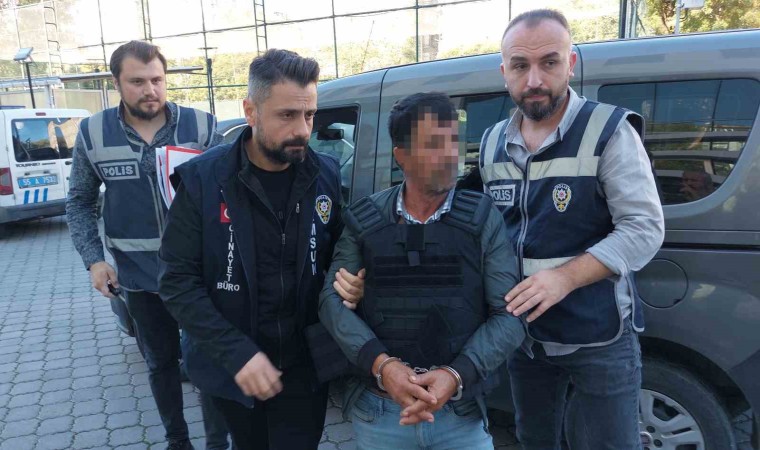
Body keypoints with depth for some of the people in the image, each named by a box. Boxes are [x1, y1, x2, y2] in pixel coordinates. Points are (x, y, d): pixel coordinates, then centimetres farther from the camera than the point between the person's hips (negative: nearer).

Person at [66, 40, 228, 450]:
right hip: (139, 275, 2)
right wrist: (93, 259, -4)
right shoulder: (93, 134, -2)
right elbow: (79, 202, 7)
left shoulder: (201, 126, -8)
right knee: (160, 362, 19)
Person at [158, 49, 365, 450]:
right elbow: (177, 281, -12)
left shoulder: (327, 176, -8)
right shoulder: (202, 180, -13)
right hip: (231, 369, 0)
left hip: (305, 368, 0)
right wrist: (238, 353, -19)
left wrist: (348, 280, -17)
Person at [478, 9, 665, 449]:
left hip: (599, 339, -5)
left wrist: (564, 277, -27)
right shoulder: (492, 142, 4)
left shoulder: (609, 130, -13)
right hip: (524, 335, 5)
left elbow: (645, 229, -17)